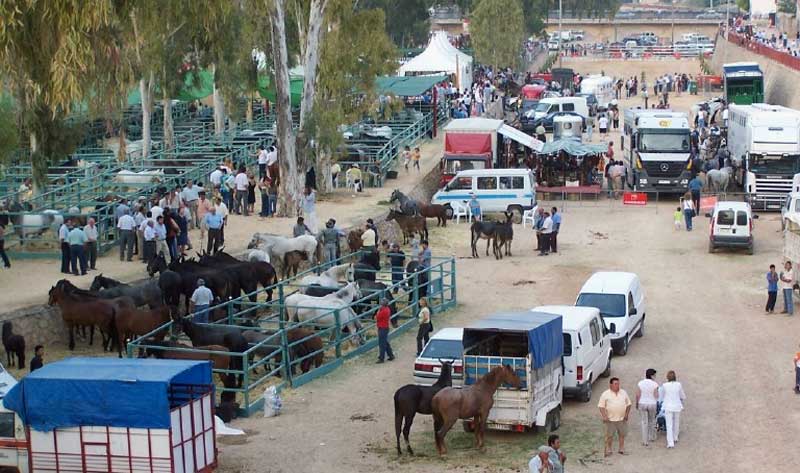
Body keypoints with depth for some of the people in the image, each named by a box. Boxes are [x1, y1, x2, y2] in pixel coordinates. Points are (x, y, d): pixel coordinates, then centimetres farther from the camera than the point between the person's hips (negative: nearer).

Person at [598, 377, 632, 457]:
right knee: (609, 435, 0)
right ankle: (608, 450, 10)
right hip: (610, 419, -3)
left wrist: (626, 414, 2)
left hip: (622, 418, 3)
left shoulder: (623, 393, 8)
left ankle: (621, 449, 19)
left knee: (622, 434, 8)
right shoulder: (605, 394, -2)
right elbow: (601, 406, -4)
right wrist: (604, 416, -14)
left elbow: (628, 404, 14)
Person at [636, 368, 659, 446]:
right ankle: (652, 437, 35)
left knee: (644, 423, 5)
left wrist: (637, 404, 8)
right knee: (651, 421, 21)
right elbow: (656, 396, -11)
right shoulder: (654, 384, -12)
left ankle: (645, 441, 4)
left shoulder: (640, 383, -7)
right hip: (652, 404, 0)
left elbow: (638, 395, -6)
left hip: (642, 404, 1)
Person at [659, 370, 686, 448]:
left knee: (669, 425, -1)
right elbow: (682, 396, 7)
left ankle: (670, 443, -9)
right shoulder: (679, 385, -7)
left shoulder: (664, 385, -11)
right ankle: (675, 438, 40)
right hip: (677, 406, 2)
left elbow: (660, 397, 1)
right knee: (676, 423, 23)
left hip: (668, 407, -2)